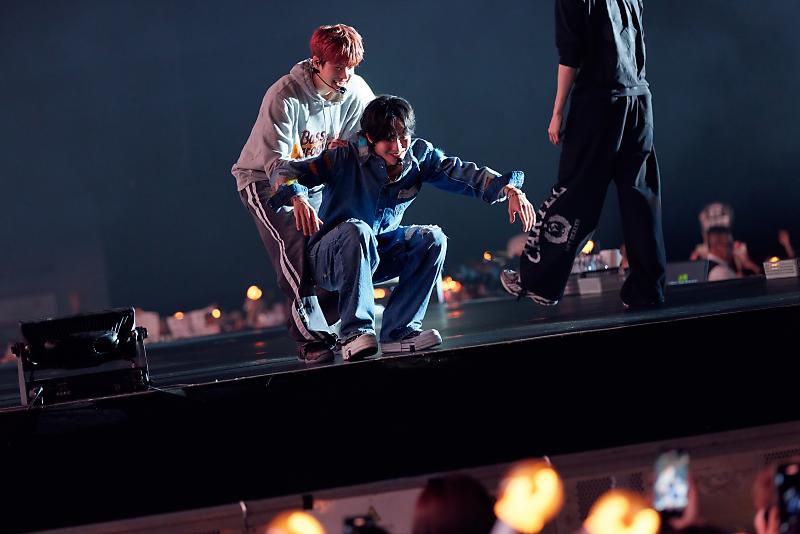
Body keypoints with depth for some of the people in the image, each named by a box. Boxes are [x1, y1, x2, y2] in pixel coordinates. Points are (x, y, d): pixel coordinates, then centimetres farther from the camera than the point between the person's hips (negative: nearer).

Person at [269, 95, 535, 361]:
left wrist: (510, 189, -28)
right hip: (329, 257, -5)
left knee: (433, 238, -16)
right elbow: (285, 172, -19)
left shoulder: (418, 155, -5)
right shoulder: (346, 158, -18)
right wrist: (297, 198, -42)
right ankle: (355, 333, -32)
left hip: (377, 256, 5)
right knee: (357, 230, -36)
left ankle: (398, 331, -16)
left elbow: (464, 172, -12)